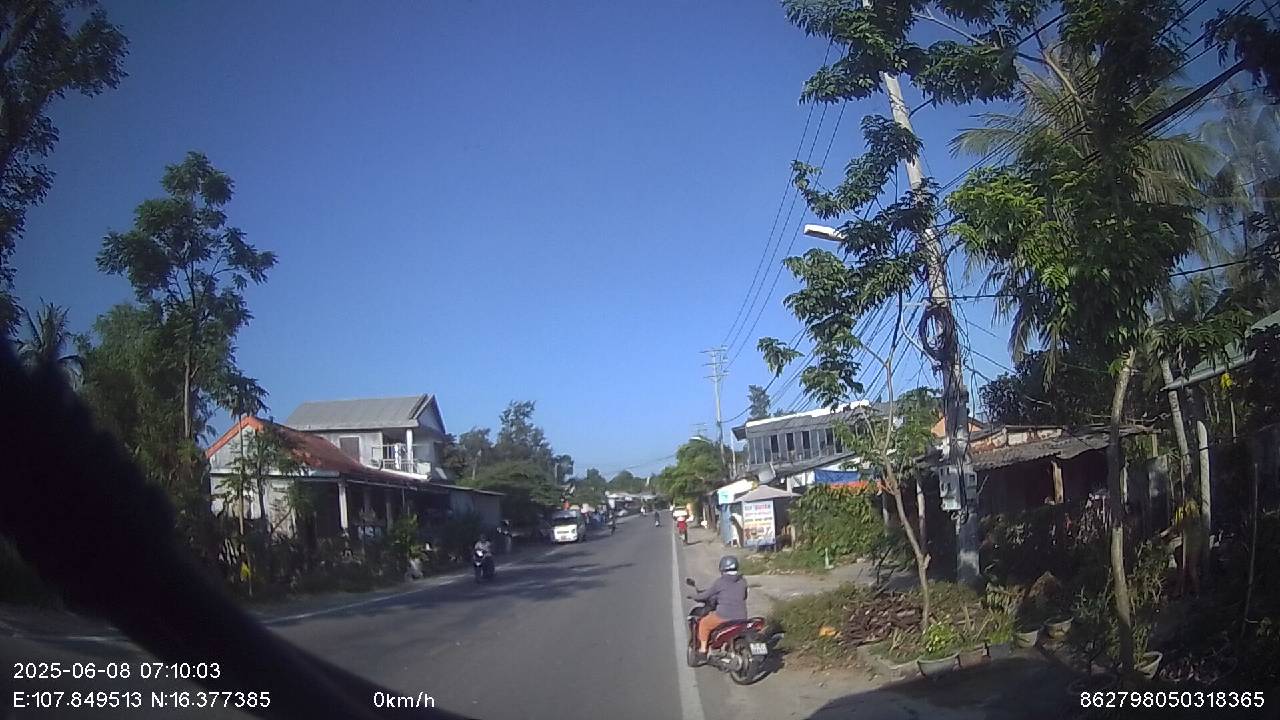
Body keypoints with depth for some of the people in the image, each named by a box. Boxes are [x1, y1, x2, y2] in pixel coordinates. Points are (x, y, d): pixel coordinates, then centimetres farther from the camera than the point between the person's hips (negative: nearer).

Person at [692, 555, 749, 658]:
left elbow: (705, 595, 0)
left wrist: (695, 596, 20)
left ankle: (703, 650, 19)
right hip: (741, 617, 5)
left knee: (704, 623, 19)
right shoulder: (743, 581, 6)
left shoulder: (720, 581, -7)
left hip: (724, 616, -5)